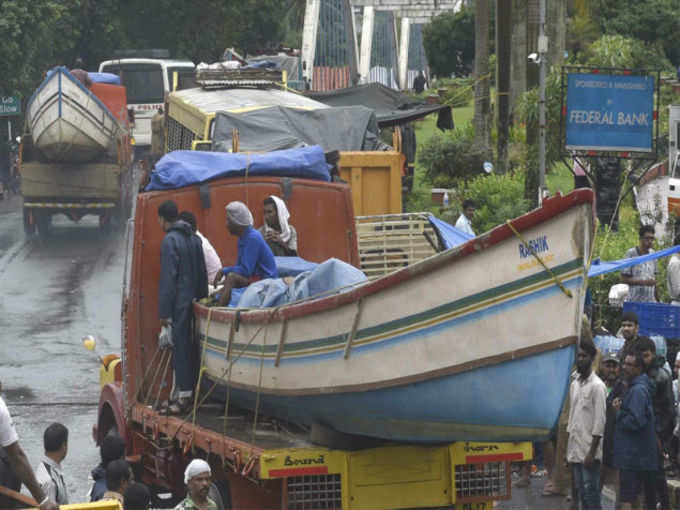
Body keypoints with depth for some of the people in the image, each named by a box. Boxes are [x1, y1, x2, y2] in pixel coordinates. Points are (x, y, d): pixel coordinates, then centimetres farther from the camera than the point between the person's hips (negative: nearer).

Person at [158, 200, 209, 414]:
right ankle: (193, 392, 19)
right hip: (195, 301, 8)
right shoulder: (194, 238, 12)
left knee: (181, 349, -4)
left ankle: (185, 397, -2)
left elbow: (168, 278, -16)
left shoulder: (170, 241, -13)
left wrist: (164, 312, -14)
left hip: (180, 303, -8)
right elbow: (203, 273, 16)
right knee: (192, 348, 13)